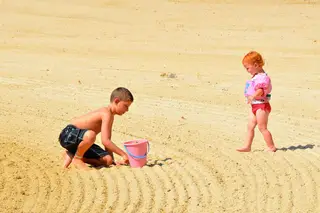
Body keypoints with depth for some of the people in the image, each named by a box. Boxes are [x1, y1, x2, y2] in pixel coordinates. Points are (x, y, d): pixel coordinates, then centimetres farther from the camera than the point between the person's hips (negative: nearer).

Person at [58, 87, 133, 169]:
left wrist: (112, 161, 6)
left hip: (80, 141, 10)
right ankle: (77, 158, -13)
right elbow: (105, 141, -29)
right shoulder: (106, 114, -21)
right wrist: (123, 154, -25)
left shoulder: (110, 116, 11)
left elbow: (107, 141, 15)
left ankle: (71, 155, 9)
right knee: (90, 135, -43)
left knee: (107, 160, -4)